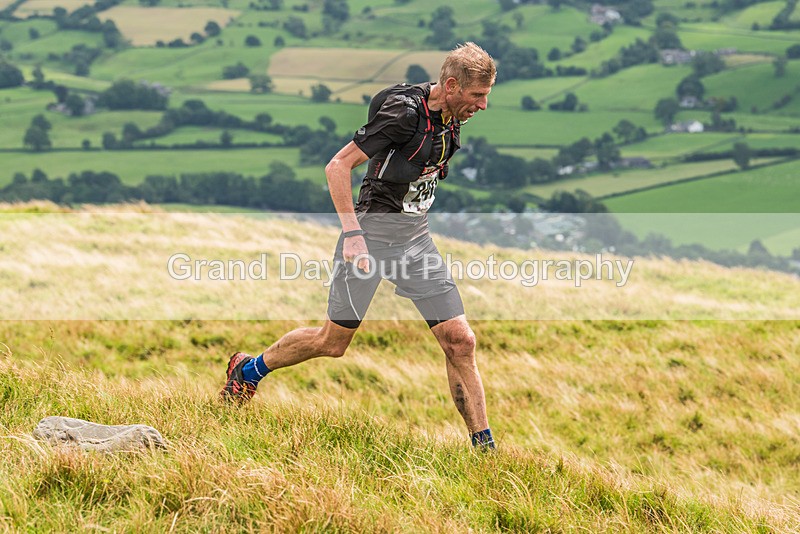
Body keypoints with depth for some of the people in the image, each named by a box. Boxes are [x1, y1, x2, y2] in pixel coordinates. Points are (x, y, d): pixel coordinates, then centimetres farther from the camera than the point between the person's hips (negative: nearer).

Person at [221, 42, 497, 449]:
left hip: (417, 238, 7)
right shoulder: (404, 111, -22)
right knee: (333, 342, 6)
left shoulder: (453, 117, 2)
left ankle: (483, 446, 1)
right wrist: (352, 233, -25)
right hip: (372, 234, -7)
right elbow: (338, 166, -20)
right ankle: (249, 369, 30)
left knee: (459, 341, -3)